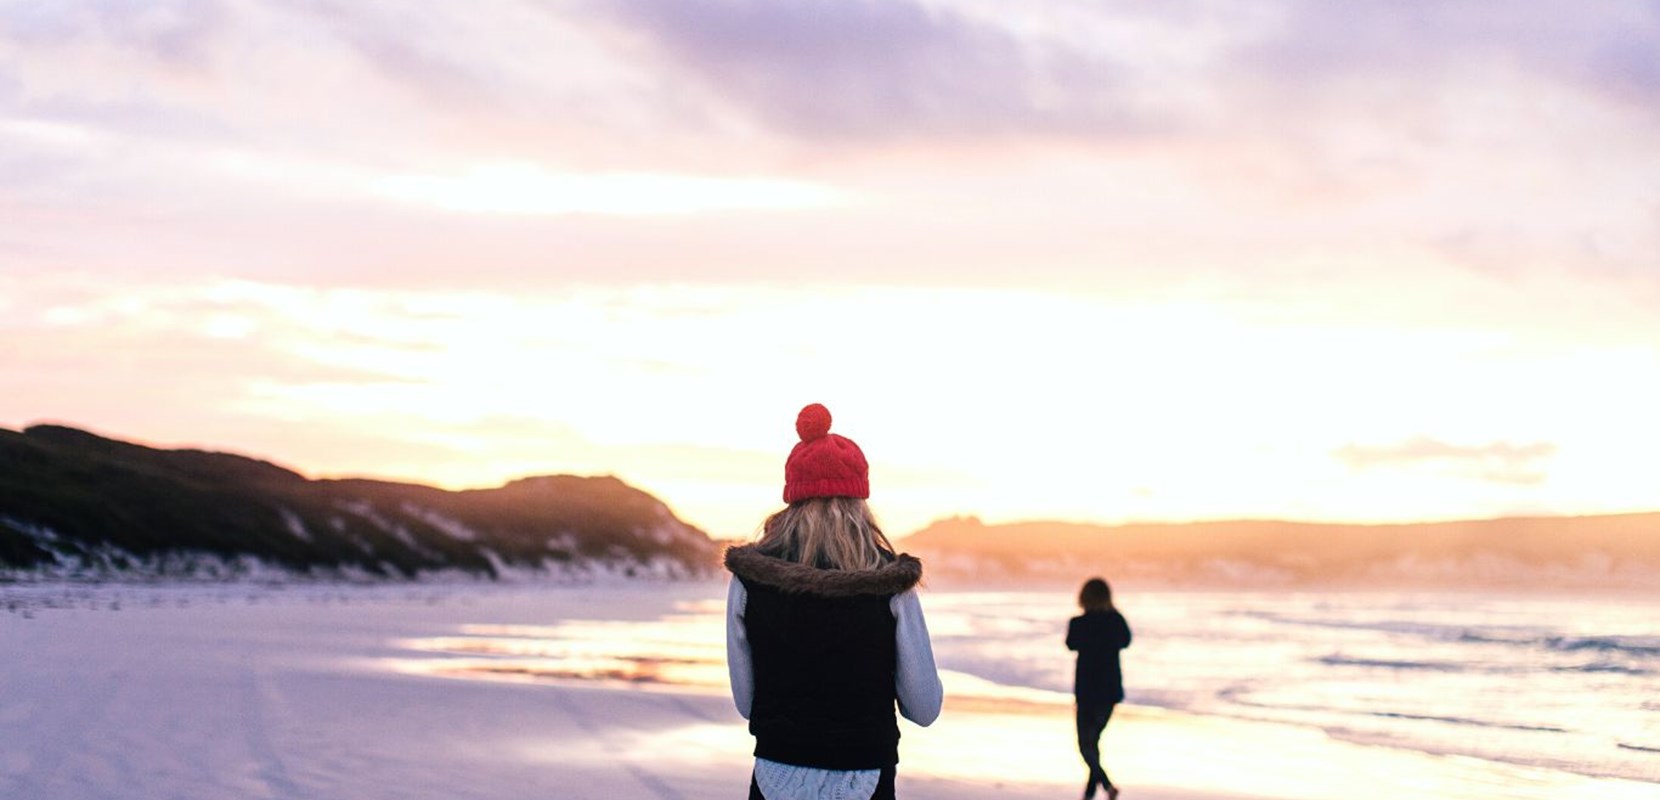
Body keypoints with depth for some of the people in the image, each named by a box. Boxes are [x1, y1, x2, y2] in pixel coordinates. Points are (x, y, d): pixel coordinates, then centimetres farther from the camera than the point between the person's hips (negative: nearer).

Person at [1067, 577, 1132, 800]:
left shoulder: (1080, 623, -13)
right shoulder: (1117, 621, -2)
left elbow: (1071, 644, 6)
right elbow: (1126, 641, 18)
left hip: (1088, 689, -5)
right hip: (1112, 688, 5)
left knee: (1086, 744, 0)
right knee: (1093, 738, 20)